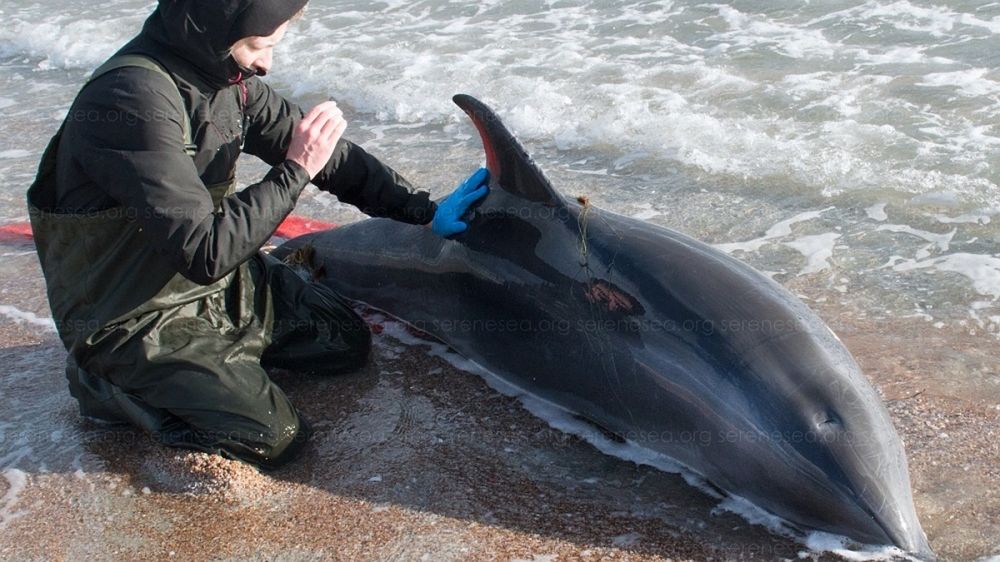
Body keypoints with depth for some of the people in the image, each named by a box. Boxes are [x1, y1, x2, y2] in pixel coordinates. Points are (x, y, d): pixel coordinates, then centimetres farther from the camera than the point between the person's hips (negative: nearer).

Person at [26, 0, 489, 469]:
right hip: (137, 320, -8)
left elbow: (320, 151, 4)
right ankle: (112, 386, 5)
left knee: (348, 343, 8)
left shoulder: (226, 76, -5)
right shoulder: (133, 101, -31)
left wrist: (424, 210, 2)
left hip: (218, 280, 8)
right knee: (276, 439, -11)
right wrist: (294, 171, -28)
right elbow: (205, 253, -33)